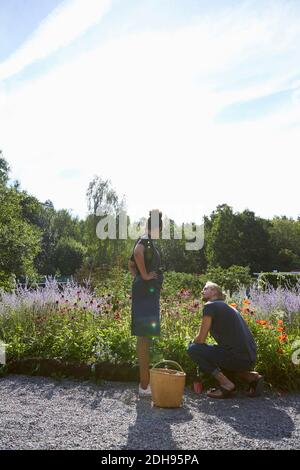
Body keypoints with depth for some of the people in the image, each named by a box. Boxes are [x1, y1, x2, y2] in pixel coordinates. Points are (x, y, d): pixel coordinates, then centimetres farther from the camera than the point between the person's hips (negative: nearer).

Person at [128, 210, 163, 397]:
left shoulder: (148, 242, 19)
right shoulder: (145, 241, -11)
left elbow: (131, 264, 29)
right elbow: (137, 253, -35)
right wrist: (145, 275, -25)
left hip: (147, 292, 10)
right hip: (146, 292, -10)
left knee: (146, 337, 14)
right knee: (144, 337, -6)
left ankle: (146, 381, 24)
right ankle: (144, 385, 1)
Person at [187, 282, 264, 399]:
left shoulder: (210, 305, -2)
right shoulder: (227, 307, 23)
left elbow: (201, 339, -6)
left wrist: (192, 343, 16)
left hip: (236, 357, -9)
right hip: (250, 359, 9)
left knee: (193, 348, -2)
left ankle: (226, 384, -5)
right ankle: (251, 376, 15)